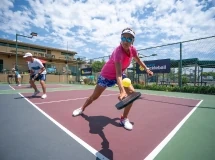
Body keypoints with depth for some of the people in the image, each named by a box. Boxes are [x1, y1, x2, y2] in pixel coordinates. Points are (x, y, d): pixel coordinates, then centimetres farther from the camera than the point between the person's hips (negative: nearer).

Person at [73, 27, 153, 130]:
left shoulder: (133, 49, -13)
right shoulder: (118, 51, -35)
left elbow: (138, 60, 12)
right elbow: (118, 73, -47)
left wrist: (147, 69, 9)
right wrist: (122, 91, -59)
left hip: (119, 74, 6)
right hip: (106, 75, -5)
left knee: (132, 92, -15)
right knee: (95, 96, 6)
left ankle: (124, 119, 0)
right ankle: (82, 109, 37)